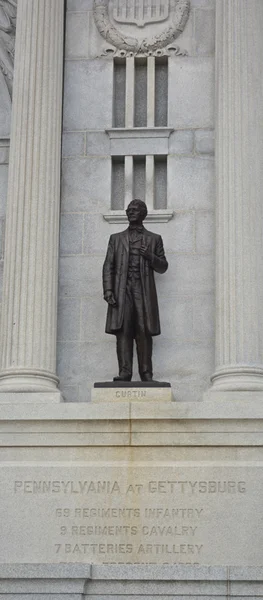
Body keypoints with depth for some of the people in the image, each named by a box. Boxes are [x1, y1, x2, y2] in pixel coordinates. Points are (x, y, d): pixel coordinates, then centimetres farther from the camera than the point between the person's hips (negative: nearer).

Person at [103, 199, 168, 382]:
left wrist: (150, 256, -6)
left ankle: (146, 373, -5)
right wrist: (108, 290, -3)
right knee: (123, 332, -9)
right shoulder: (116, 238, 19)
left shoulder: (154, 239, 17)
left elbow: (163, 267, 15)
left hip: (144, 290, -1)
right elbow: (108, 266, 11)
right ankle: (125, 372, -11)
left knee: (144, 332, -6)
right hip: (122, 290, 1)